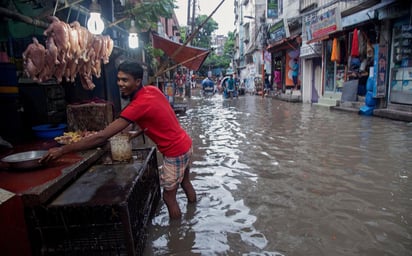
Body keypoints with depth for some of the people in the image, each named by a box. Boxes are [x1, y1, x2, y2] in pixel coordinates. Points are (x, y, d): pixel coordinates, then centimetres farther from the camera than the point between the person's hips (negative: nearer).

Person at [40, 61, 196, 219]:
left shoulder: (139, 104, -27)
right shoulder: (152, 90, -2)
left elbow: (102, 137, -28)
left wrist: (62, 150, -24)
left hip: (175, 152, -9)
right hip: (184, 143, 9)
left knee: (169, 197, 7)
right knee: (185, 182, 27)